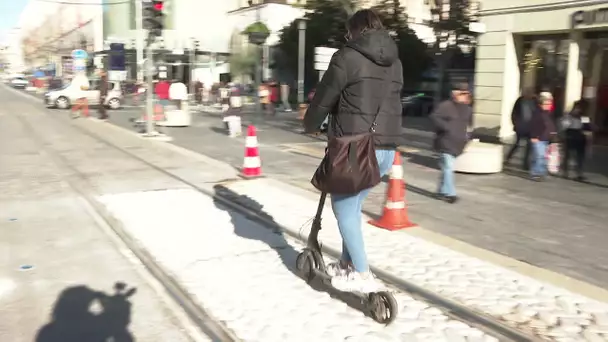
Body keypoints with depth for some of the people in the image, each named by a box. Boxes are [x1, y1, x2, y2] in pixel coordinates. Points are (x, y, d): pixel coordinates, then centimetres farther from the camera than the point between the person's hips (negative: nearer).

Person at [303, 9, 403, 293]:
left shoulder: (347, 57, -7)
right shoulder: (395, 63, 14)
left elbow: (323, 98, -2)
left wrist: (311, 125, 17)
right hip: (387, 149, 7)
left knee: (344, 209, 6)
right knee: (352, 206, 21)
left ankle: (362, 275, 6)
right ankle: (347, 265, 30)